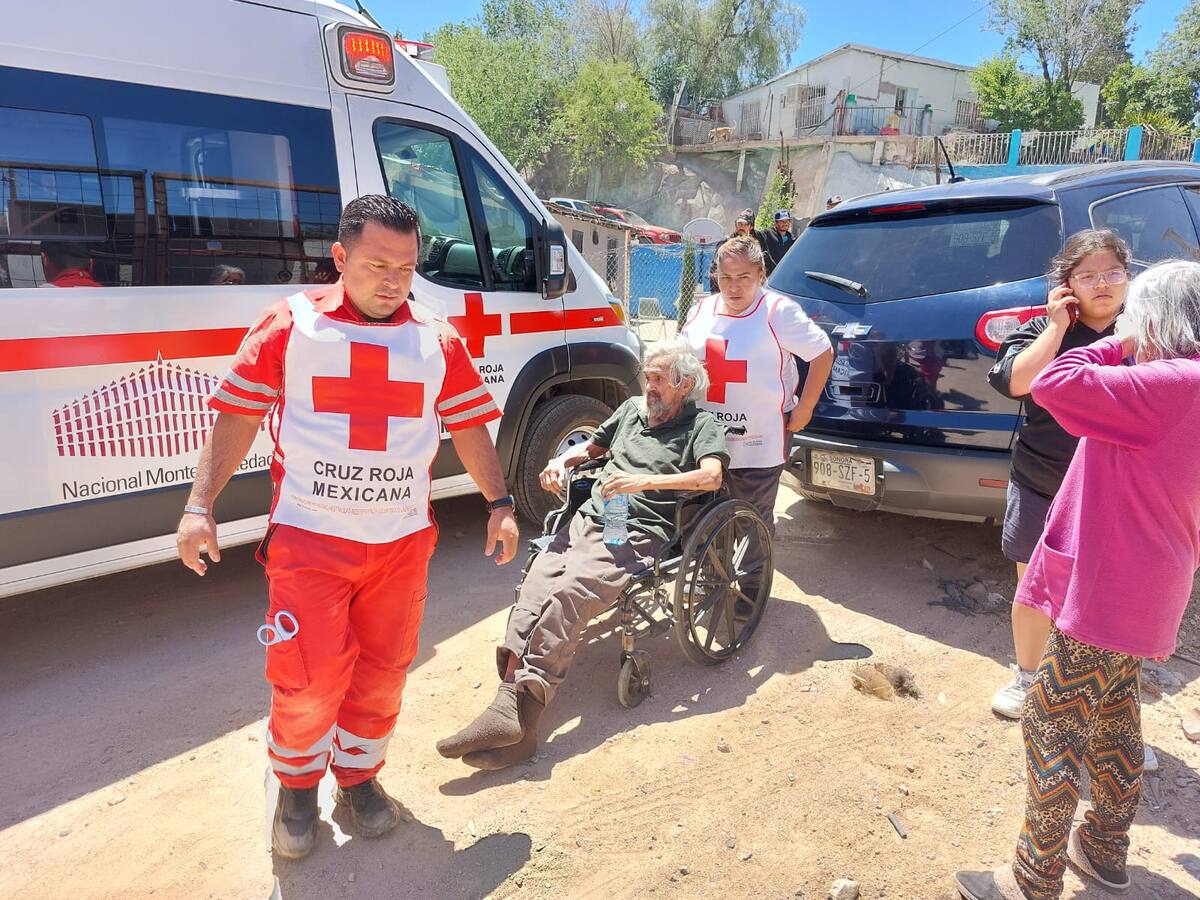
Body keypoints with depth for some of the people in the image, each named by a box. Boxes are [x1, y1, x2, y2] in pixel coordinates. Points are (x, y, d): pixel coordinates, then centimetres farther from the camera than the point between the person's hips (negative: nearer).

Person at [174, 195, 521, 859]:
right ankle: (296, 785, 26)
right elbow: (237, 417, 0)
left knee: (382, 672, 11)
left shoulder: (438, 344, 5)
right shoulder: (289, 325, -2)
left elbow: (469, 428, 10)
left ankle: (358, 776, 36)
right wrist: (199, 506, -5)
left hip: (401, 541, 3)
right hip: (309, 537, -2)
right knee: (310, 677, -3)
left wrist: (499, 504, 3)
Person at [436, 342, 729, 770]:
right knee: (536, 582, -22)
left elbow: (711, 477, -13)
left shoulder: (700, 425, 6)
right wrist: (562, 461, 18)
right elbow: (593, 446, 39)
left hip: (636, 534, -6)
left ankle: (517, 713, -35)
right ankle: (511, 710, -33)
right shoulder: (632, 408, 26)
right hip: (589, 518, 6)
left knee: (568, 593, -30)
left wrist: (645, 481, -21)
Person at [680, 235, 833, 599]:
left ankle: (751, 587, 24)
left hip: (760, 441, -5)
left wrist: (804, 410, -8)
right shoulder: (701, 311, 6)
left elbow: (823, 353, -6)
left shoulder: (778, 311, -10)